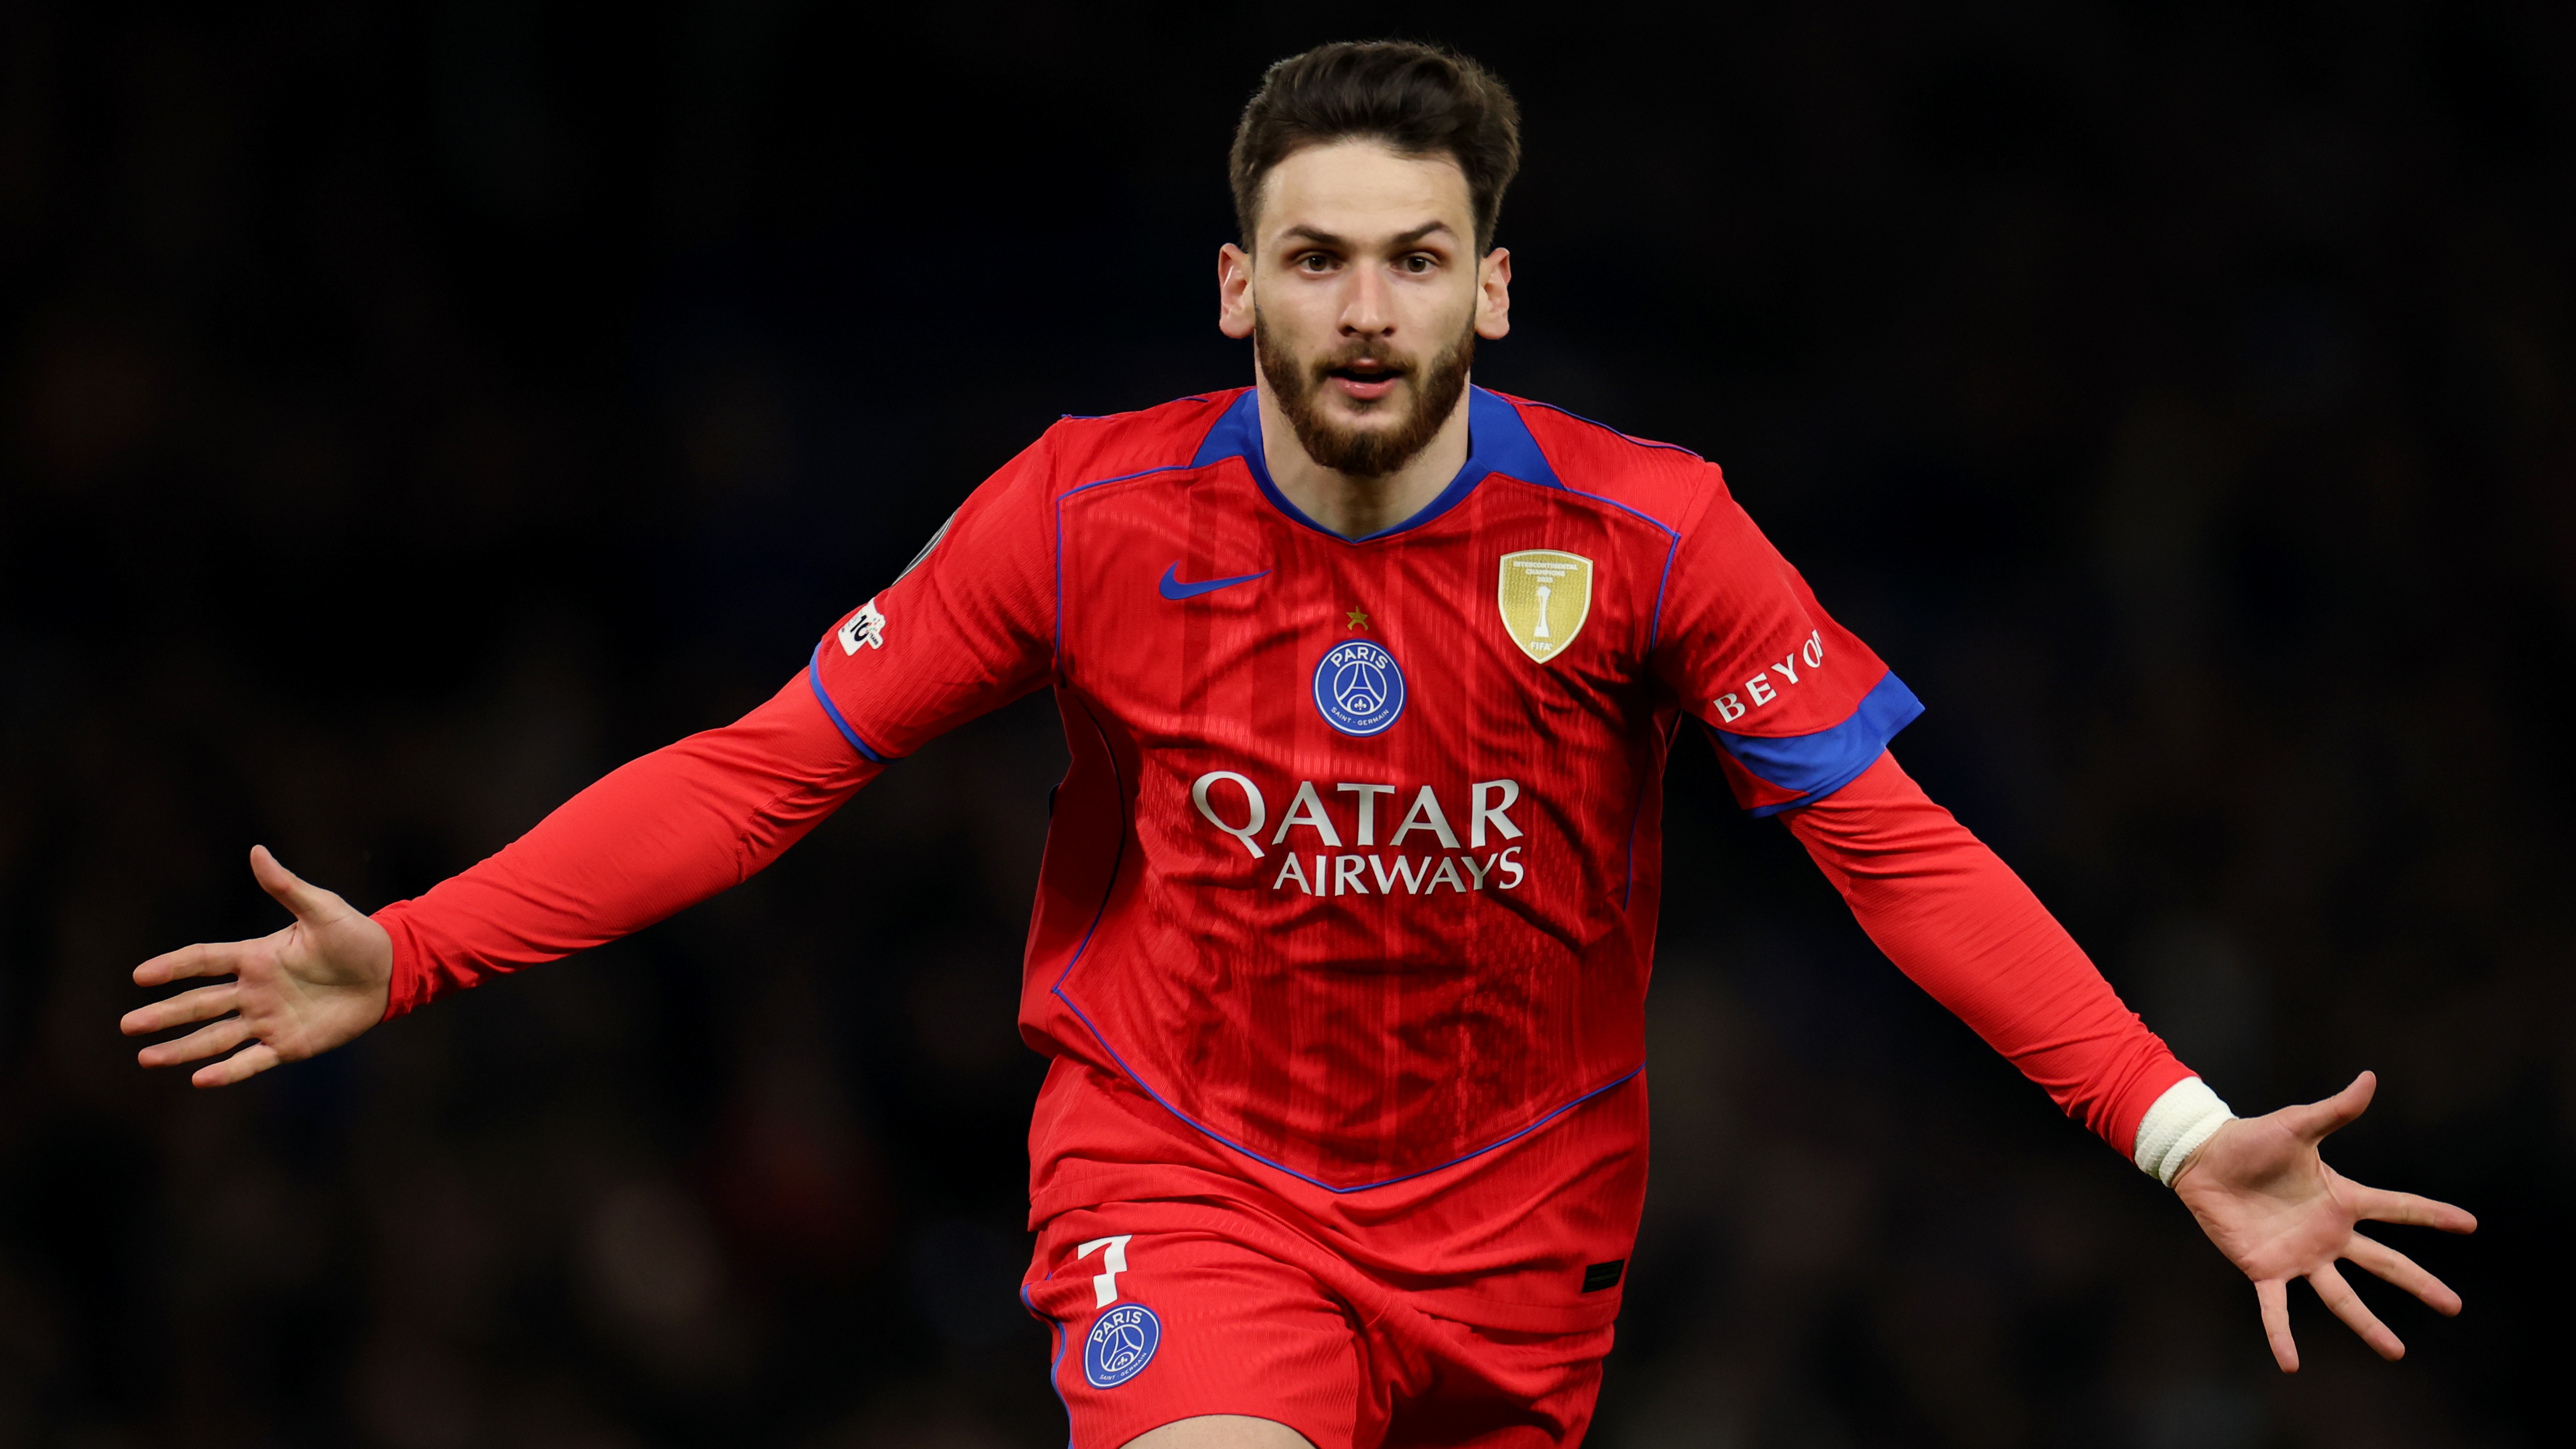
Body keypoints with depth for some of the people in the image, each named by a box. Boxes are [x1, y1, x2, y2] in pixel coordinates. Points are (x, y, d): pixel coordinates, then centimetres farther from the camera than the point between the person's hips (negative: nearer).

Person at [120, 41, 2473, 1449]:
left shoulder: (1643, 534, -12)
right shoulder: (1091, 517, -12)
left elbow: (1897, 844, -12)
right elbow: (771, 767, -6)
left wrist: (2180, 1132, -22)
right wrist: (410, 955, -14)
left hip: (1518, 1210, 2)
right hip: (1181, 1170, -2)